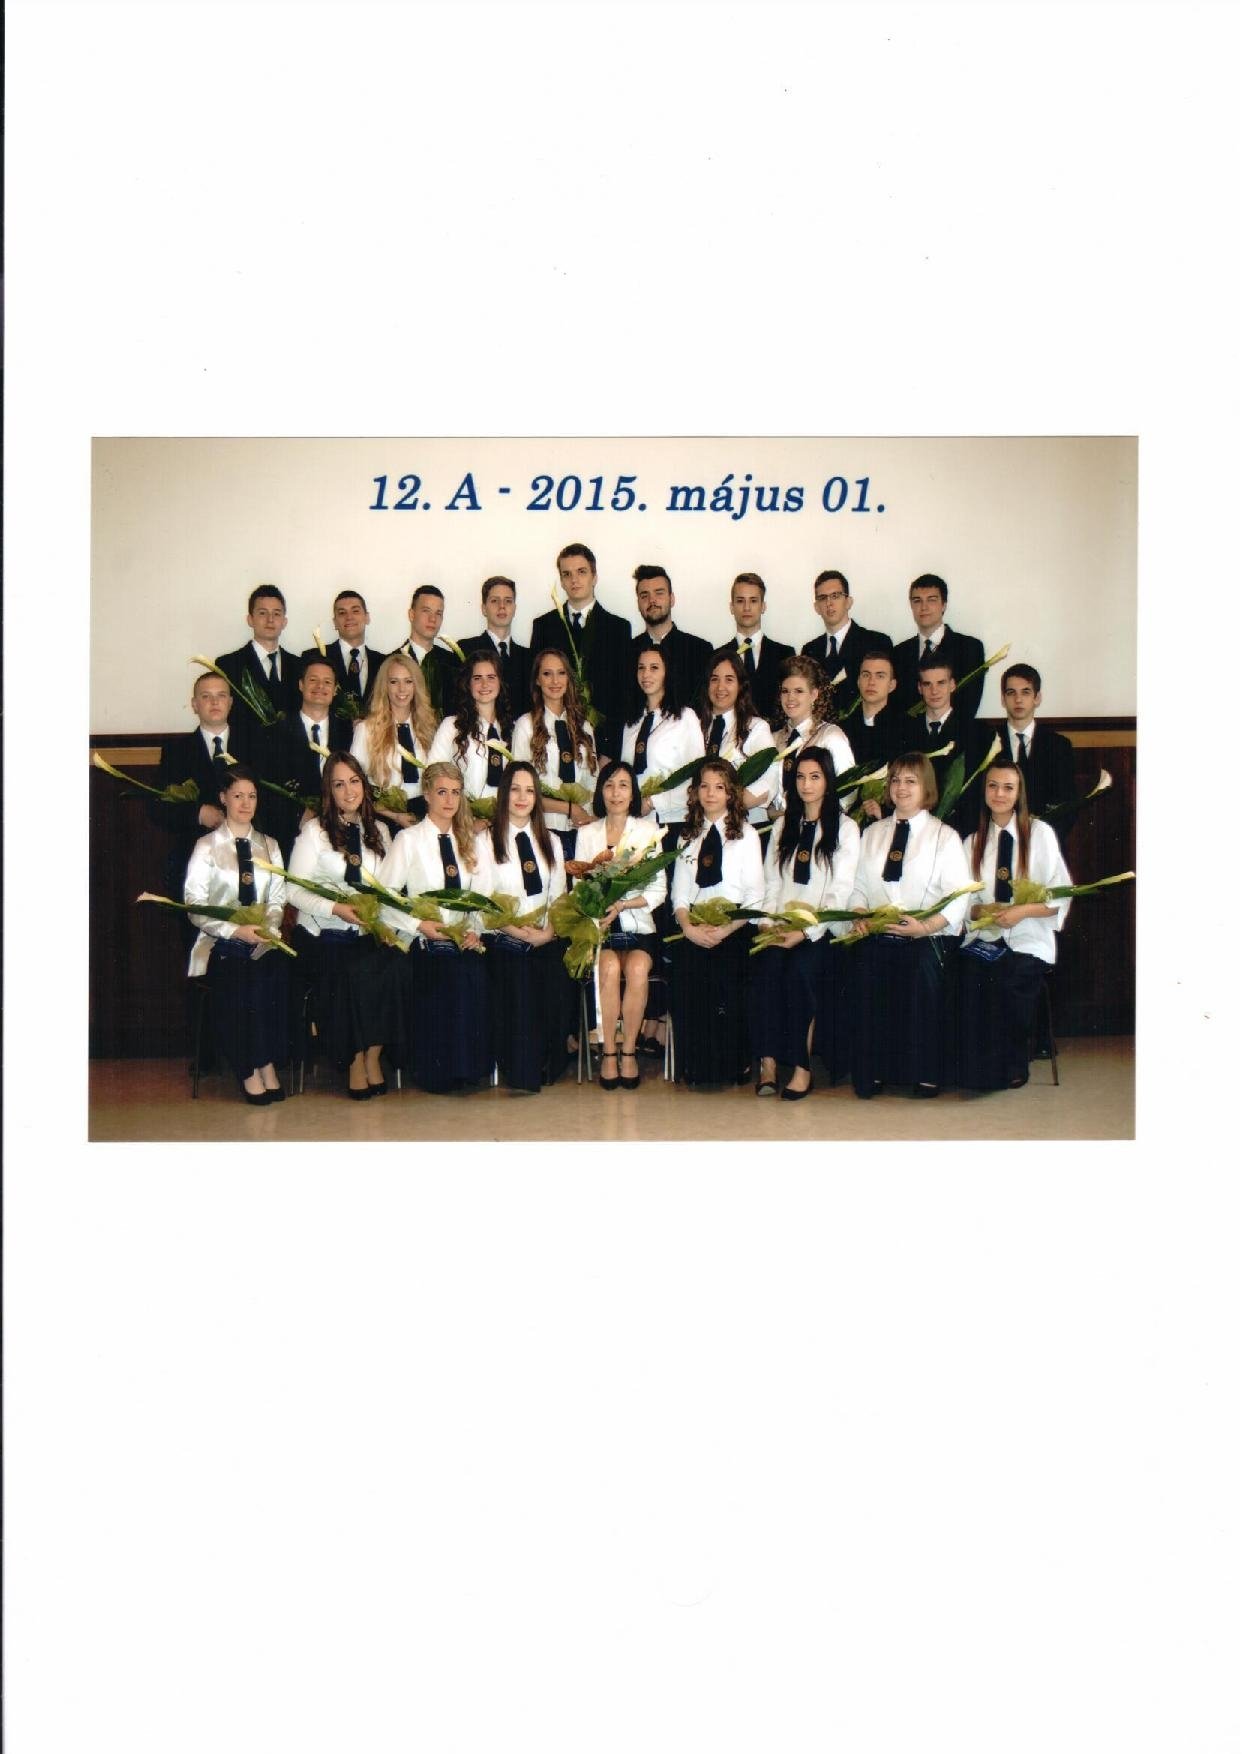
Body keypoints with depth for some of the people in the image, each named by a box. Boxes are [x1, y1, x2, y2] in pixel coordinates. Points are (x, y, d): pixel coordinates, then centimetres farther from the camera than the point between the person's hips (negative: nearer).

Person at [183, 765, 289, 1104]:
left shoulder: (269, 846, 16)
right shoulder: (206, 846, 3)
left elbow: (277, 899, 12)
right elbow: (195, 906, -4)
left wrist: (268, 928, -10)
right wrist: (235, 930, -18)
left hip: (263, 943, 3)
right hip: (222, 944, -3)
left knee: (275, 981, -29)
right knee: (235, 986, -32)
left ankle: (266, 1063, -17)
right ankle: (248, 1070, -18)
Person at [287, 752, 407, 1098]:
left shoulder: (379, 832, 17)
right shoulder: (314, 831, 4)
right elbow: (294, 890, -3)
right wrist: (336, 908, -18)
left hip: (370, 936, 3)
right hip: (322, 936, -3)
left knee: (393, 965, -29)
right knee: (352, 973, -32)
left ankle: (373, 1056, -16)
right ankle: (354, 1062, -15)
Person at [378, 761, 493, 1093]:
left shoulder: (474, 842, 19)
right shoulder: (408, 840, 5)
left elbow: (483, 896, 13)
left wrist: (475, 930, -5)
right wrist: (419, 925, -13)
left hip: (465, 944, 3)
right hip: (425, 944, -3)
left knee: (472, 980, -27)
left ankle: (466, 1070, -11)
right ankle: (436, 1074, -11)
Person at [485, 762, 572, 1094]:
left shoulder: (551, 843, 20)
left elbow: (559, 897, 15)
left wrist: (548, 931, -6)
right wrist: (520, 932, -14)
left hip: (545, 943, 3)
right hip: (504, 943, -3)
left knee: (558, 990, -26)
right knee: (517, 991, -30)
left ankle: (549, 1067, -6)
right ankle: (521, 1075, -14)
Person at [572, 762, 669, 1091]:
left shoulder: (648, 830, 8)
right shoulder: (587, 833, 12)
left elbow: (659, 891, 3)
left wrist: (622, 904, -13)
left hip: (638, 925, 0)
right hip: (598, 925, 0)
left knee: (637, 969, -31)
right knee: (610, 968, -31)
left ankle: (629, 1051, -17)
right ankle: (608, 1052, -20)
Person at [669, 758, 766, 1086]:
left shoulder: (746, 835, 9)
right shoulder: (689, 836, 19)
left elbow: (755, 895, 1)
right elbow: (680, 891, 12)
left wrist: (725, 930, -13)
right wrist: (688, 926, -9)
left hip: (734, 929, -2)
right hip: (694, 929, 3)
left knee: (724, 981, -24)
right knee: (688, 979, -20)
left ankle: (732, 1066, -12)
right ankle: (694, 1068, -10)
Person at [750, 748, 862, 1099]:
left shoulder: (845, 829, 7)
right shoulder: (784, 826, 21)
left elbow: (841, 892, -3)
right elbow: (770, 882, 14)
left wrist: (807, 931, -15)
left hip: (823, 930, -3)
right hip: (782, 925, 3)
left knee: (800, 968, -32)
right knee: (767, 964, -29)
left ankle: (802, 1066, -25)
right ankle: (767, 1060, -30)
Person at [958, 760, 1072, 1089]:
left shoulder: (1040, 833, 3)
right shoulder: (973, 841, 15)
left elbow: (1060, 898, -2)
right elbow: (964, 899, 12)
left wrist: (1022, 910, -18)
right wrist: (979, 910, -11)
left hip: (1027, 942, -3)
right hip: (982, 940, 3)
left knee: (1006, 982, -29)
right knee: (970, 977, -27)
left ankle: (1011, 1070, -7)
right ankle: (975, 1069, -11)